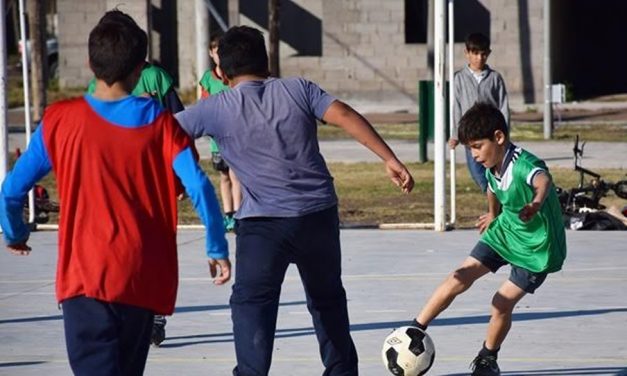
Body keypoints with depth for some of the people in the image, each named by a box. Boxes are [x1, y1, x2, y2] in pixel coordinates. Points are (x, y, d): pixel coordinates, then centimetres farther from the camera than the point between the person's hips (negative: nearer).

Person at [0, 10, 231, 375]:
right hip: (143, 277, 2)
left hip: (84, 276, -2)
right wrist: (218, 249, 2)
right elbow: (199, 187, -9)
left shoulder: (59, 119, 0)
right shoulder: (160, 122, 0)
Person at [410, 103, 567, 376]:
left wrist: (536, 204, -79)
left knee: (503, 303, -7)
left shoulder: (523, 165, -32)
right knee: (460, 279, -4)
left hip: (537, 247, -7)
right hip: (505, 230, 7)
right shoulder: (492, 169, -5)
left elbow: (543, 180, -56)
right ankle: (414, 330, 3)